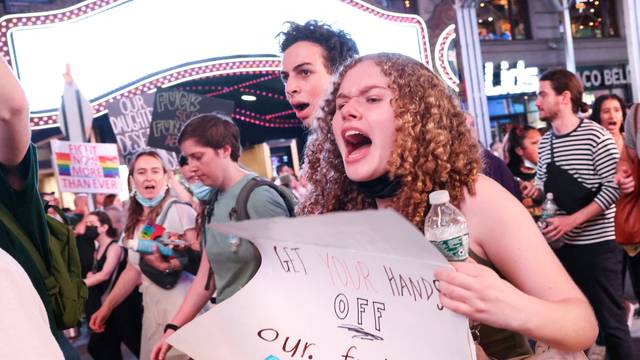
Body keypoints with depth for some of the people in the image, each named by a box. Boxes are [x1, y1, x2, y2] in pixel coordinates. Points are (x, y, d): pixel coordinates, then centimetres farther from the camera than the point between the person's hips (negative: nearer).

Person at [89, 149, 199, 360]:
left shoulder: (179, 210, -11)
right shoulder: (135, 221, 11)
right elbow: (133, 269, 17)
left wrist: (171, 264, -27)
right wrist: (106, 307, 18)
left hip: (182, 302, -6)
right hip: (152, 305, 7)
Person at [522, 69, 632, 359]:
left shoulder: (596, 136, -10)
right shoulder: (544, 143, 8)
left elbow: (614, 187, -15)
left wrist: (572, 220, -20)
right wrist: (533, 193, -2)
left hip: (597, 245, -6)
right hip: (560, 245, 6)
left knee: (610, 323, 2)